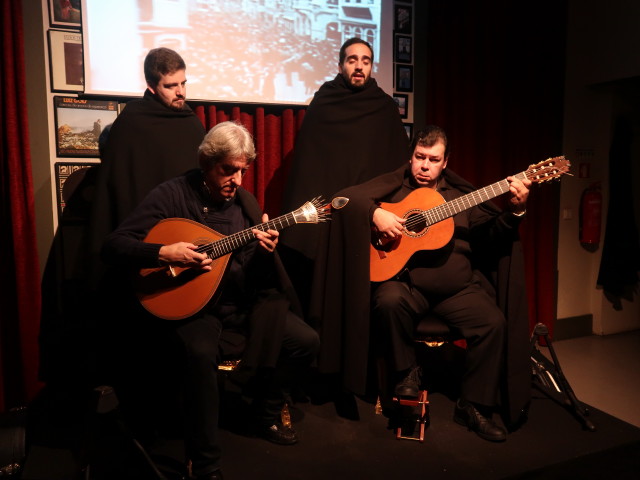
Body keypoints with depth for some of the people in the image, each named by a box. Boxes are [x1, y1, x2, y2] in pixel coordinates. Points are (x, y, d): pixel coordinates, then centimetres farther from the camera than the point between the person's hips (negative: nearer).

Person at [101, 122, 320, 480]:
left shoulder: (245, 201, 7)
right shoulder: (173, 195, -9)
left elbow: (259, 275, 8)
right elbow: (114, 246, -14)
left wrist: (267, 251, -15)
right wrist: (164, 253, -29)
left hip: (244, 305, 6)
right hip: (192, 305, -5)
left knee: (307, 341, -5)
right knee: (201, 353, -36)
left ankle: (267, 415, 19)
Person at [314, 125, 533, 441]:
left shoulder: (459, 193, 15)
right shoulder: (393, 184, 8)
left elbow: (492, 236, 8)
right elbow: (347, 197, -3)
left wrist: (515, 211, -9)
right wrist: (376, 213, -20)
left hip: (458, 287, 3)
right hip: (405, 281, -3)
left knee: (495, 322, -18)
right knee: (389, 302, -35)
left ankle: (474, 406, 0)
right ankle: (406, 372, -6)